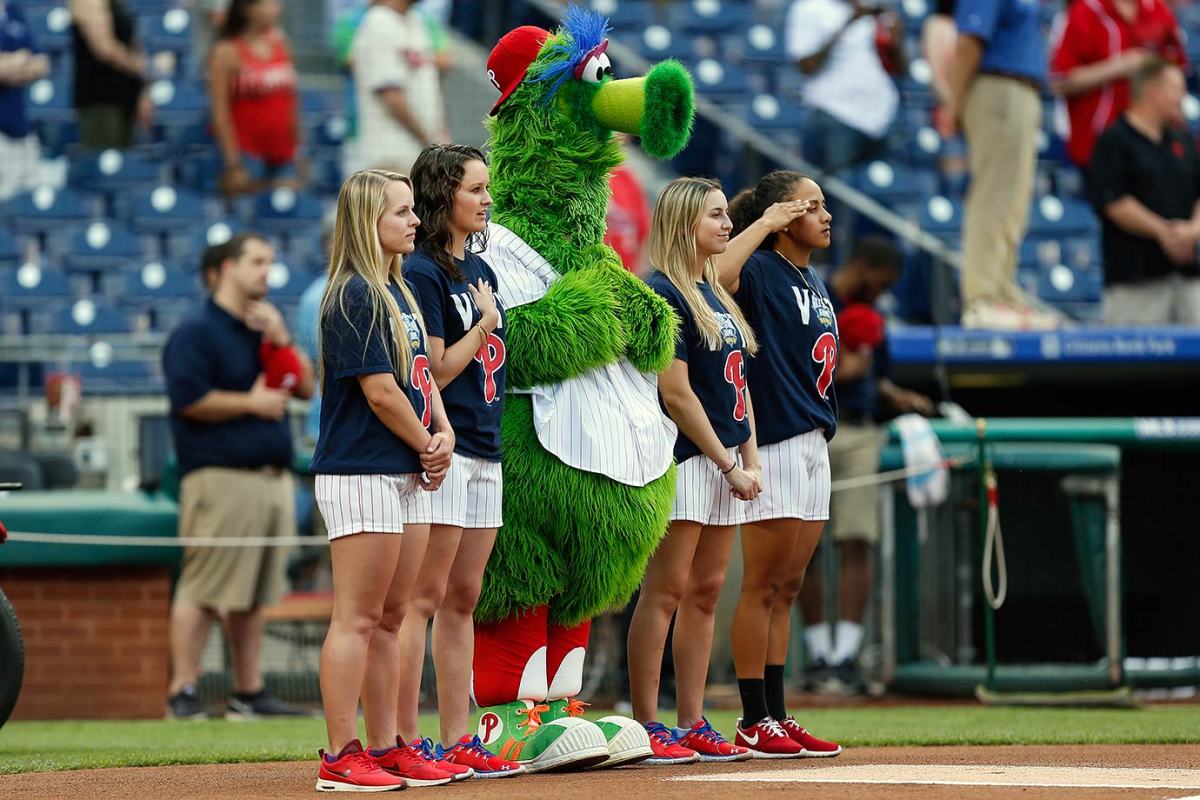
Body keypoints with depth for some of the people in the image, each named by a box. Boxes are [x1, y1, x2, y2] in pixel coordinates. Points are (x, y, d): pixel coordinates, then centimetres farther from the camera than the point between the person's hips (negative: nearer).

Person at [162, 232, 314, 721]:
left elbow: (306, 386, 16)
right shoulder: (196, 332, -4)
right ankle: (182, 694, -9)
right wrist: (250, 402, -9)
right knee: (203, 590, -10)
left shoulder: (267, 328, 20)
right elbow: (188, 399, -14)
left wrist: (281, 341, 2)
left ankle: (249, 694, 14)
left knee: (254, 595, 10)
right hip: (221, 476, -8)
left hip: (273, 476, 8)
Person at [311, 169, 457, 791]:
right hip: (362, 476, -9)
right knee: (358, 618, -8)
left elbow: (423, 375, 17)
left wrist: (444, 436, 0)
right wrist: (427, 446, -4)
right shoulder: (355, 296, -12)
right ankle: (340, 758, -6)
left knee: (390, 617, 11)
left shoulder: (399, 294, 16)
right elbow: (381, 392, -16)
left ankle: (386, 748, 16)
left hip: (408, 476, 9)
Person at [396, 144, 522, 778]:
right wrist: (484, 324, -8)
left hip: (485, 451, 9)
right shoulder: (423, 273, -11)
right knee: (424, 598, -8)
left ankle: (457, 740, 12)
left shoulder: (480, 270, 16)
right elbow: (433, 373, -15)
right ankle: (406, 743, -7)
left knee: (462, 599, 9)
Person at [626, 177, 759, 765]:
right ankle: (646, 727, -7)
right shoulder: (662, 294, -10)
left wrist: (750, 457, 7)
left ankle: (693, 726, 11)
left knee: (707, 590, 8)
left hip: (723, 461, 9)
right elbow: (676, 392, -15)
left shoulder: (715, 294, 17)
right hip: (684, 457, -9)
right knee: (667, 589, -8)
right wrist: (728, 462, -13)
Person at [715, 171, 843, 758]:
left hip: (815, 441, 9)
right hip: (775, 441, -9)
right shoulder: (760, 271, -10)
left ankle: (776, 716, 16)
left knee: (787, 588, 12)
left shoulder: (813, 281, 16)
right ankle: (754, 722, 0)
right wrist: (764, 223, -23)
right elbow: (715, 276, -33)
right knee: (763, 587, -4)